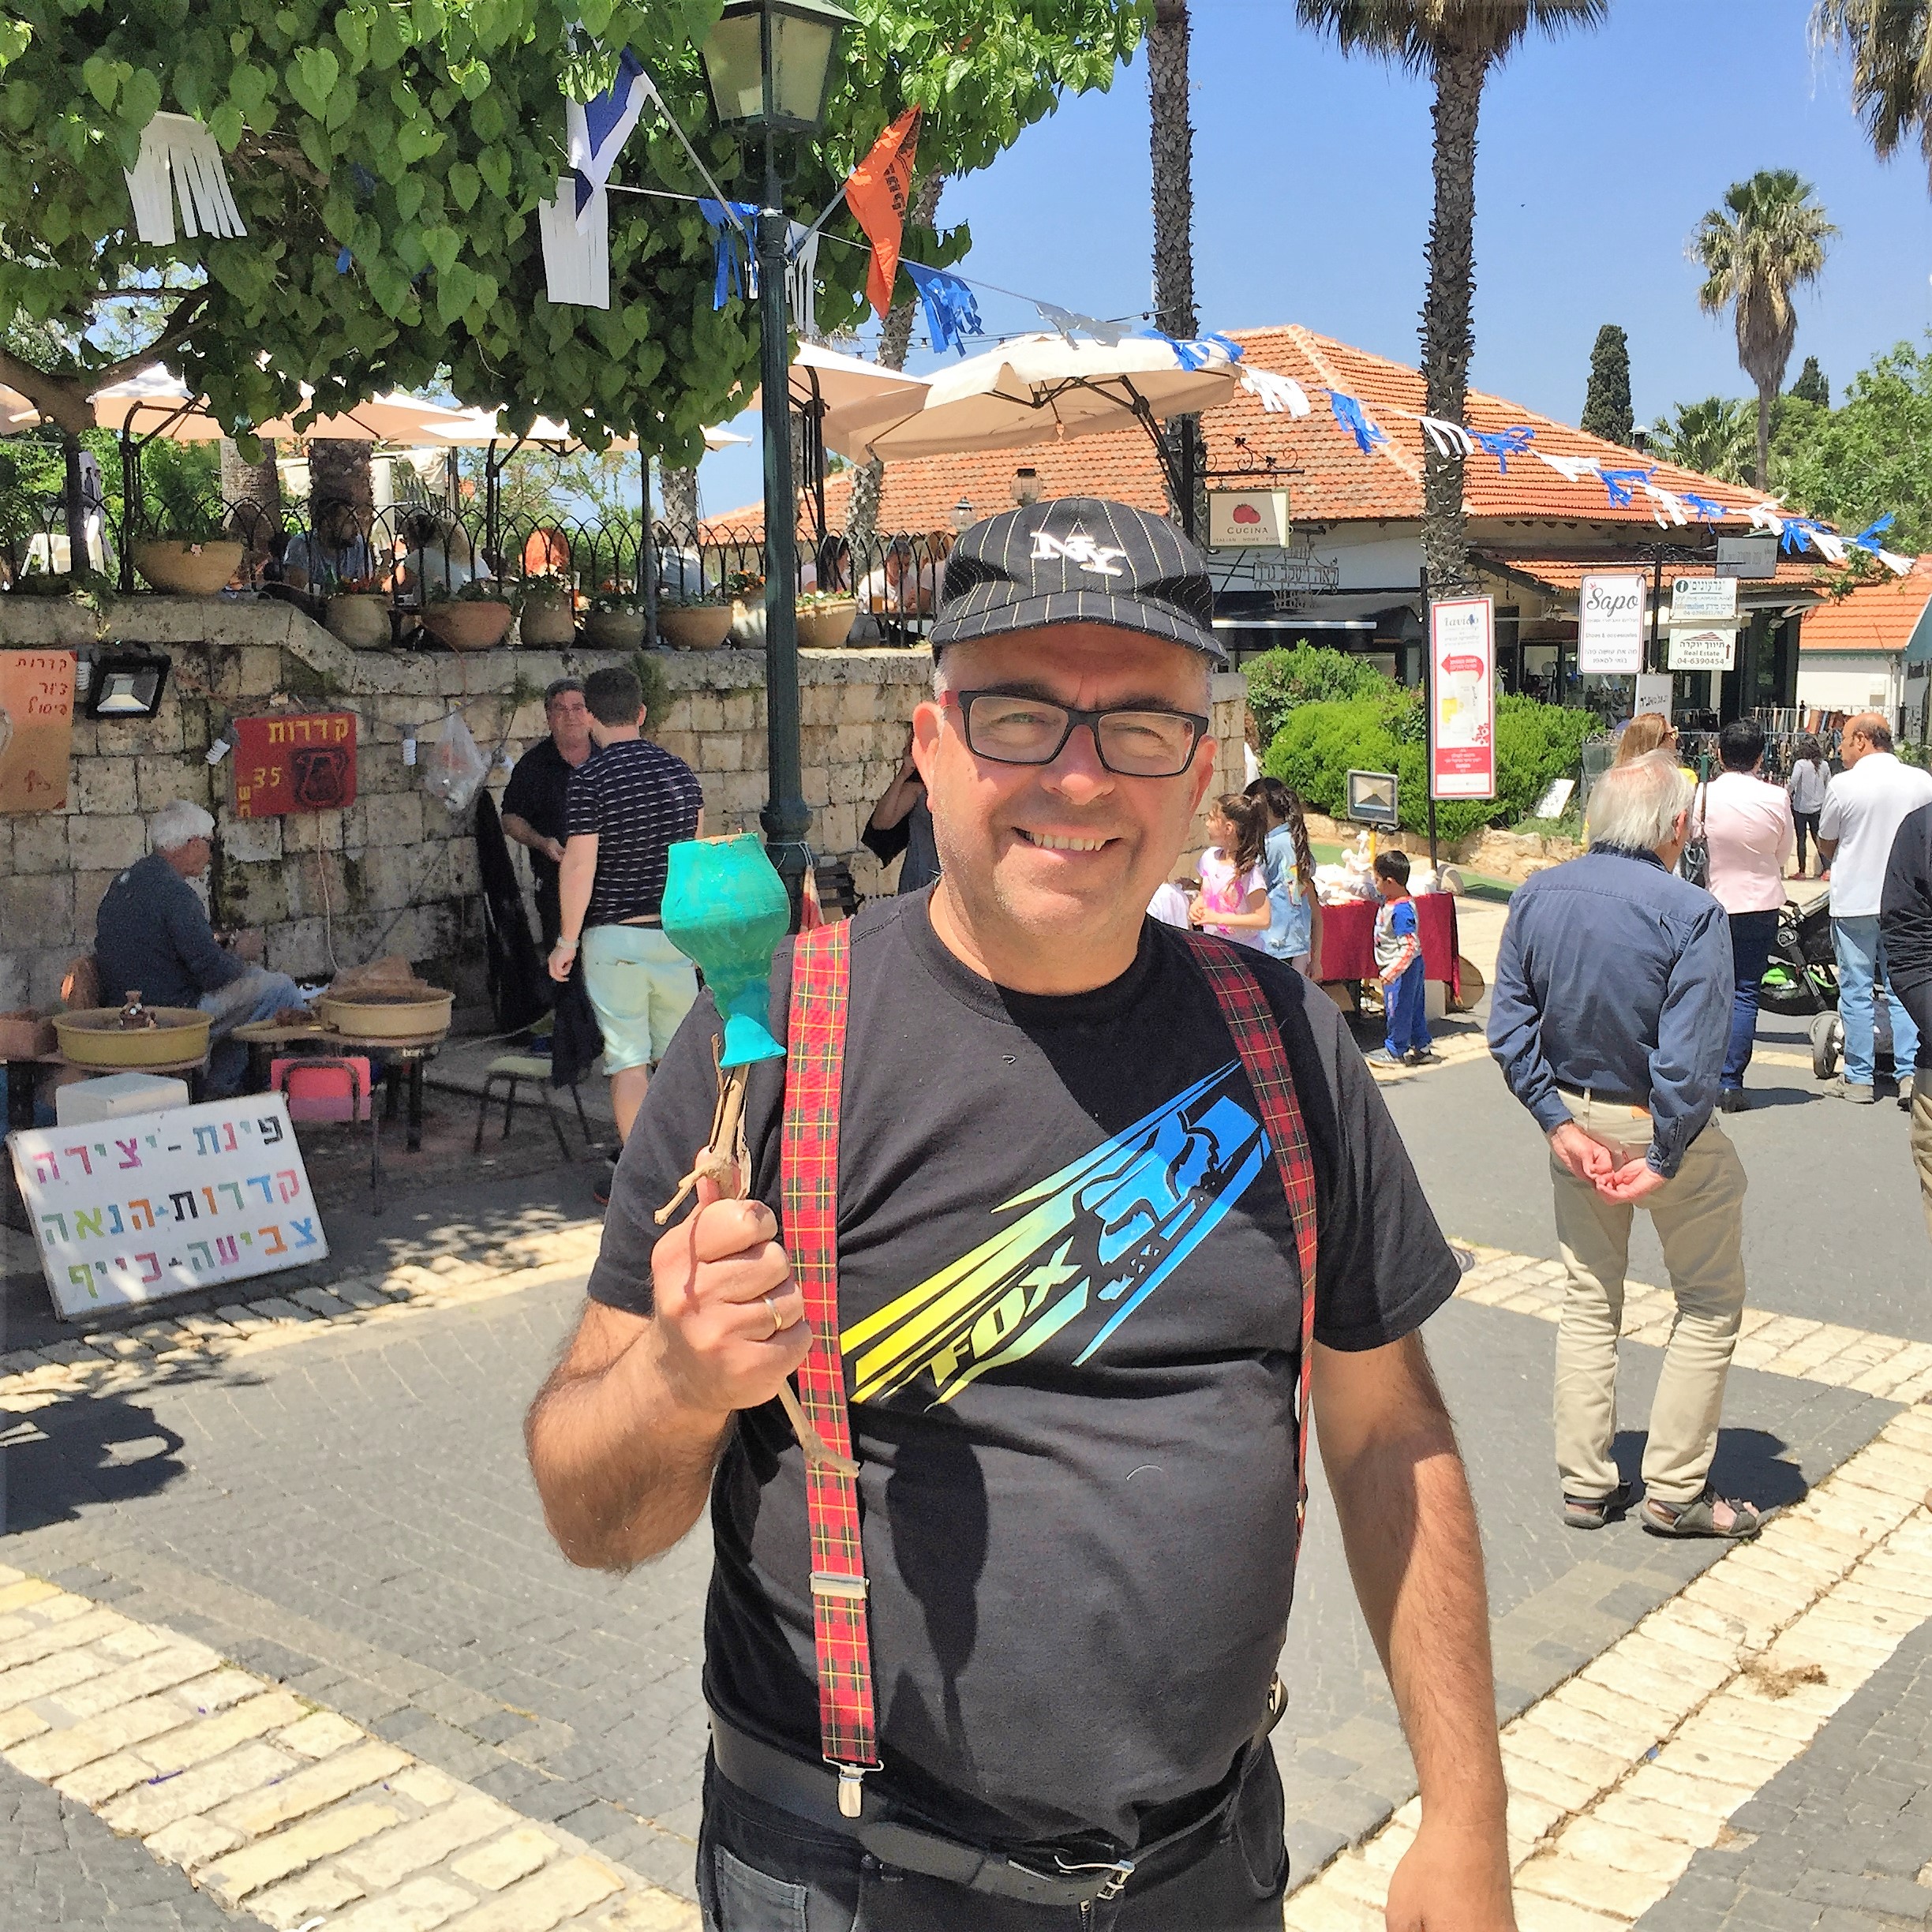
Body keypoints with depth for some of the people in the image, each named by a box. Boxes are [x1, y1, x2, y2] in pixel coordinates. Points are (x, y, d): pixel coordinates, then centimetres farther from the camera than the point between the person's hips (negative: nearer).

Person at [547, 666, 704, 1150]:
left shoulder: (589, 778, -12)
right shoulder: (679, 770, 5)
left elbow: (579, 865, -15)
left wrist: (568, 939, -7)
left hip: (615, 935, -5)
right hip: (678, 930, 5)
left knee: (628, 1058, 1)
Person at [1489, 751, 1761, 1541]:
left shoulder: (1536, 897, -3)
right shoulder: (1690, 912, -20)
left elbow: (1509, 1026, -6)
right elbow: (1691, 1057, -24)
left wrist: (1560, 1124, -5)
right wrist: (1663, 1162, -16)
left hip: (1577, 1120, 5)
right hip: (1665, 1125, -5)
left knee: (1588, 1302, 17)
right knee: (1710, 1304, 12)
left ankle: (1585, 1485, 23)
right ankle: (1674, 1490, 16)